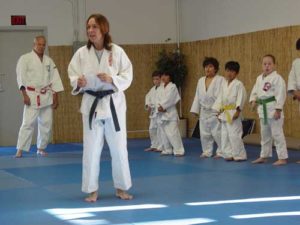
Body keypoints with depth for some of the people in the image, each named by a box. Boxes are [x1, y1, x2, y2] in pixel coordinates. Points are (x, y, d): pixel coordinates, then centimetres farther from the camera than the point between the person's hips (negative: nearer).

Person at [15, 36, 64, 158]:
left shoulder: (49, 61, 11)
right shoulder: (25, 58, -2)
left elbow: (55, 79, 11)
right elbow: (21, 77, -8)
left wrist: (55, 97, 6)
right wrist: (24, 95, -16)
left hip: (47, 96, 5)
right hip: (32, 96, -5)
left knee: (46, 124, 6)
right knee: (28, 123, -12)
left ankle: (41, 148, 20)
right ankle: (20, 149, -8)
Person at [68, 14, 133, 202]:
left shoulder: (117, 51, -6)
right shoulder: (82, 53, -2)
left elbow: (127, 77, -4)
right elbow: (73, 76, 2)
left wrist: (112, 80, -21)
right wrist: (79, 82, -19)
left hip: (114, 103, -1)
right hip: (91, 104, 1)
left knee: (119, 147, 6)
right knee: (91, 148, 3)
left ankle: (121, 188, 22)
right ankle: (92, 190, 15)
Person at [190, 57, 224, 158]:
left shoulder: (221, 80, -7)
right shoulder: (201, 81, 12)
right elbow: (197, 96, 15)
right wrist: (195, 109, 11)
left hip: (216, 111, -6)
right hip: (204, 111, 6)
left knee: (217, 133, -8)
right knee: (204, 133, 11)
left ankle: (221, 152, 4)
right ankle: (207, 151, 22)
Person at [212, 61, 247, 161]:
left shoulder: (238, 84, -9)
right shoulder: (224, 85, 14)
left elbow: (241, 98, -15)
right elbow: (220, 98, 17)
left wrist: (238, 111, -21)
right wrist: (219, 111, 13)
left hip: (233, 112, -8)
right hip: (224, 113, 8)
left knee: (234, 135, -10)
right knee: (224, 135, 10)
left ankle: (240, 155, -2)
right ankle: (229, 154, 18)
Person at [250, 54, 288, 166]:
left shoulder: (277, 78, -13)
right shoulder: (259, 78, 11)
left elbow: (280, 94, -17)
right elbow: (255, 91, 20)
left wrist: (278, 109, -21)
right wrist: (253, 100, 0)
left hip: (273, 109, -8)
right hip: (263, 109, 8)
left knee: (277, 134, -6)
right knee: (265, 134, 18)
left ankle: (282, 158, 0)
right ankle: (264, 156, 30)